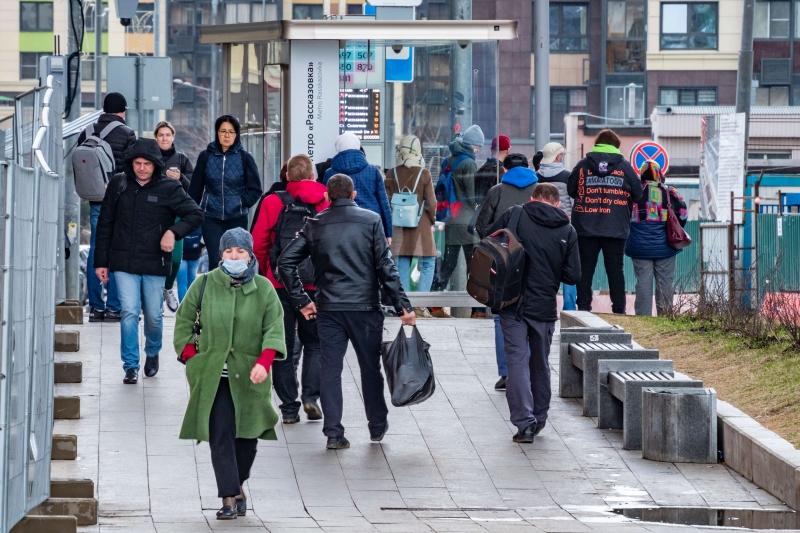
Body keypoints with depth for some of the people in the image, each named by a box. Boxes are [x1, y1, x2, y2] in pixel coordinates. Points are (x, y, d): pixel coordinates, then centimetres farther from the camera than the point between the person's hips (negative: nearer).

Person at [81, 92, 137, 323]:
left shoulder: (87, 133, 8)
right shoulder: (126, 134, -6)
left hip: (95, 199, 5)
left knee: (95, 249, 7)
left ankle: (95, 306, 6)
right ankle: (113, 307, -4)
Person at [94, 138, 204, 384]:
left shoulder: (168, 188, -3)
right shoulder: (118, 184, 2)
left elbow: (196, 215, -2)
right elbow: (105, 224, 8)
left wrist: (174, 232, -19)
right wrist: (101, 261, 6)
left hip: (155, 263, 0)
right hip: (124, 262, 0)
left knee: (153, 315, 7)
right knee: (129, 312, -10)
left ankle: (152, 353, 36)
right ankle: (130, 365, -1)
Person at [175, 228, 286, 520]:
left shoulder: (263, 288, 3)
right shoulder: (204, 285, 2)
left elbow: (274, 327, -1)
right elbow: (184, 321, 10)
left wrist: (264, 362, -16)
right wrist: (192, 359, 0)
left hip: (249, 376, 1)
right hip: (212, 375, -1)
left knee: (248, 435, 7)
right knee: (221, 435, -9)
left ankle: (237, 485, 31)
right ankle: (229, 497, -8)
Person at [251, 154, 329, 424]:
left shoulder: (272, 202, -4)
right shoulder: (327, 203, -4)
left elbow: (258, 245, -3)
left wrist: (265, 275, 13)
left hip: (279, 284, 0)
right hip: (315, 285, 0)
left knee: (283, 347, 8)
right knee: (314, 343, 15)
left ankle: (289, 408, 6)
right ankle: (311, 396, -4)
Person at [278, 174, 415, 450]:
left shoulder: (315, 225, 4)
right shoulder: (371, 221, -2)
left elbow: (285, 262, 1)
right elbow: (386, 267, -7)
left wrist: (301, 301, 7)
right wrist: (403, 306, -4)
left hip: (329, 309, 1)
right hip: (365, 306, -1)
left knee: (330, 369, 4)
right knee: (370, 366, 13)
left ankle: (333, 433, 1)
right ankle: (377, 426, 24)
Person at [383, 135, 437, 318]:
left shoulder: (392, 174, -1)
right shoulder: (424, 174, -8)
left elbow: (387, 201, 2)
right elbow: (431, 202, -5)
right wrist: (432, 221, 11)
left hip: (399, 227, 3)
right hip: (421, 226, -3)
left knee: (402, 267, 6)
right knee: (427, 265, 4)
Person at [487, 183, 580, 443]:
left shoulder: (514, 216, -3)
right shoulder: (567, 231, 1)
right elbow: (572, 276, 0)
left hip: (513, 303, -2)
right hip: (545, 307, 2)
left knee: (518, 361, -1)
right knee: (540, 363, 18)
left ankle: (524, 422, -10)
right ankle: (539, 419, 28)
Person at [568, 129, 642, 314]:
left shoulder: (583, 165, 1)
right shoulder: (624, 166, -1)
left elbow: (571, 190, 6)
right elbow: (637, 193, 0)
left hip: (586, 227, 0)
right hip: (616, 228, 0)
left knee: (586, 269, 6)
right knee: (615, 269, 6)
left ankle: (583, 307, 4)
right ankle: (619, 309, 5)